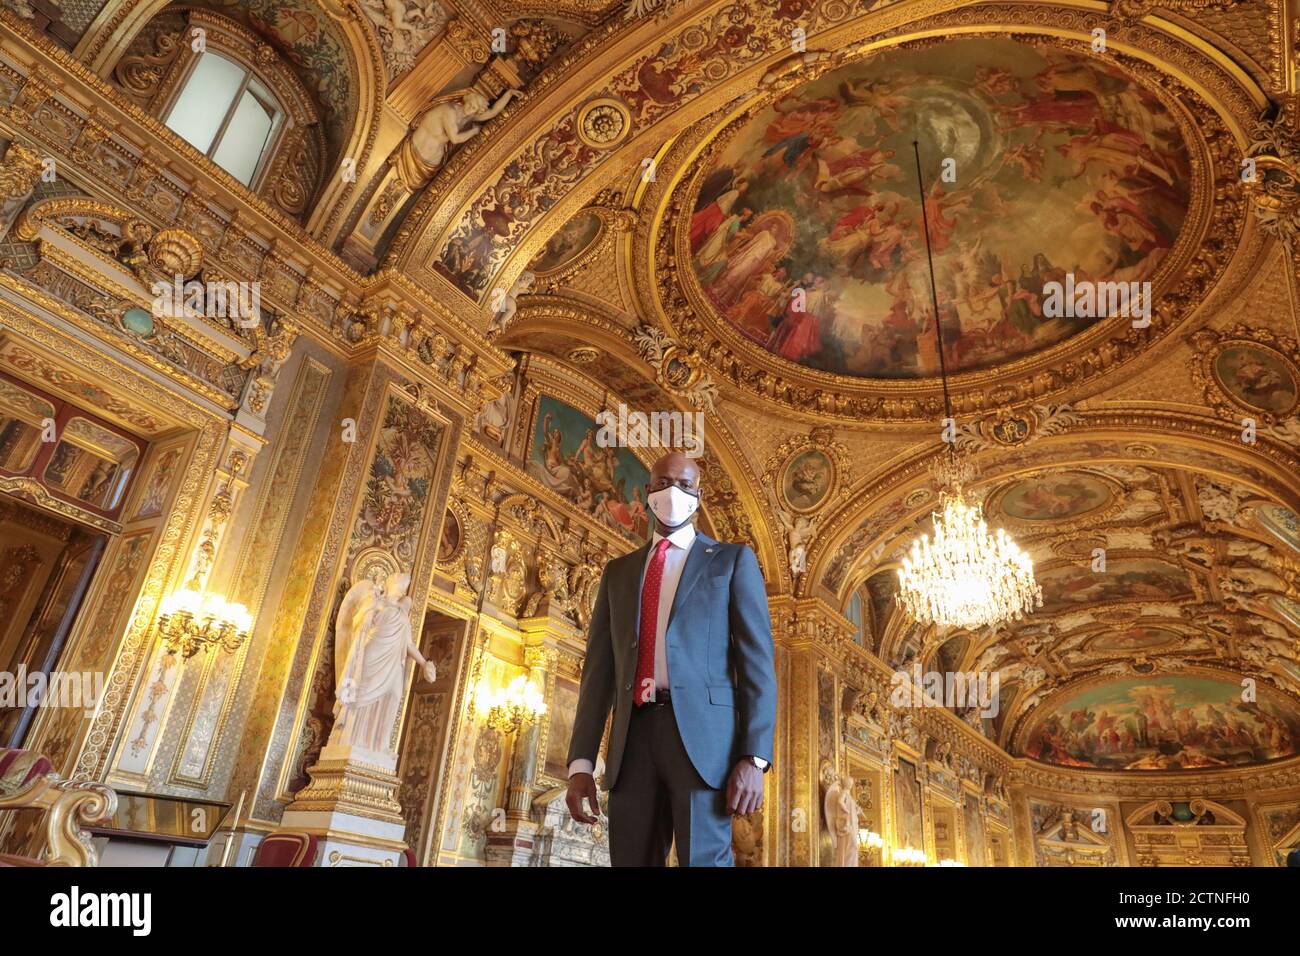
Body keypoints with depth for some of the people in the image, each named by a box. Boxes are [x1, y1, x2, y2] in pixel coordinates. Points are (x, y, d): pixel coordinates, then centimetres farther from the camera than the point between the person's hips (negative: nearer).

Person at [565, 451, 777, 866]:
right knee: (631, 860, 6)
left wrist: (754, 757, -10)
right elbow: (599, 668, 14)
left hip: (701, 734, -3)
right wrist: (581, 763, 5)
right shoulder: (619, 571, 19)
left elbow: (756, 660, 1)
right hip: (634, 738, 4)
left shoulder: (732, 560, 9)